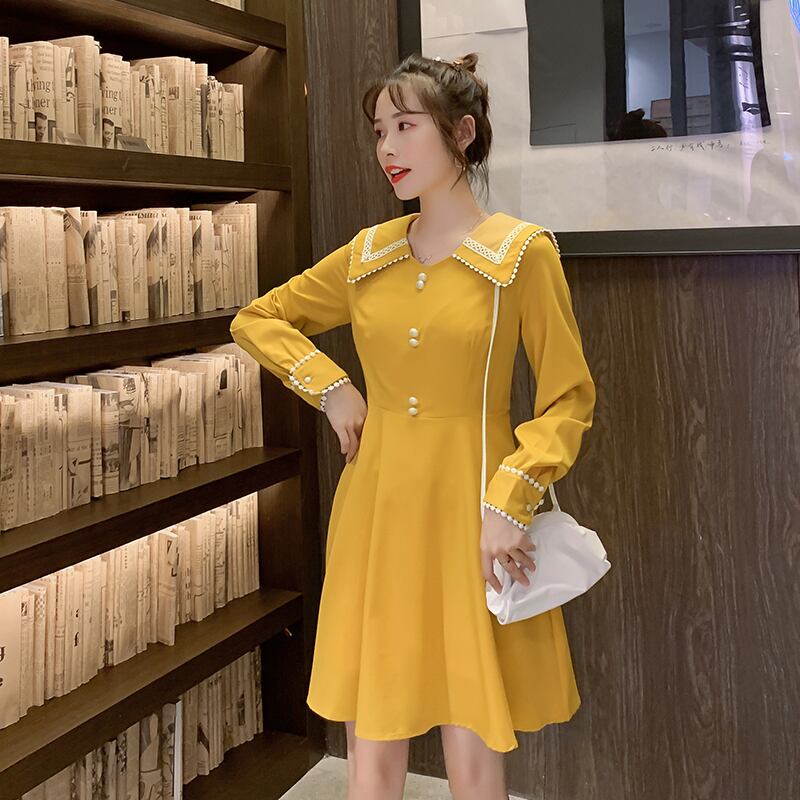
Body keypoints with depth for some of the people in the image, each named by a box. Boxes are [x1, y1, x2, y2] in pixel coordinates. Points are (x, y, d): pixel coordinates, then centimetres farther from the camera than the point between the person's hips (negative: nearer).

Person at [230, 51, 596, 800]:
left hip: (470, 516, -3)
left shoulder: (523, 251, -5)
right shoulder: (367, 254, 6)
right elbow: (255, 319, 18)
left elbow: (569, 398, -4)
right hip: (376, 514, 4)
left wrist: (510, 502, -16)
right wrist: (330, 388, 3)